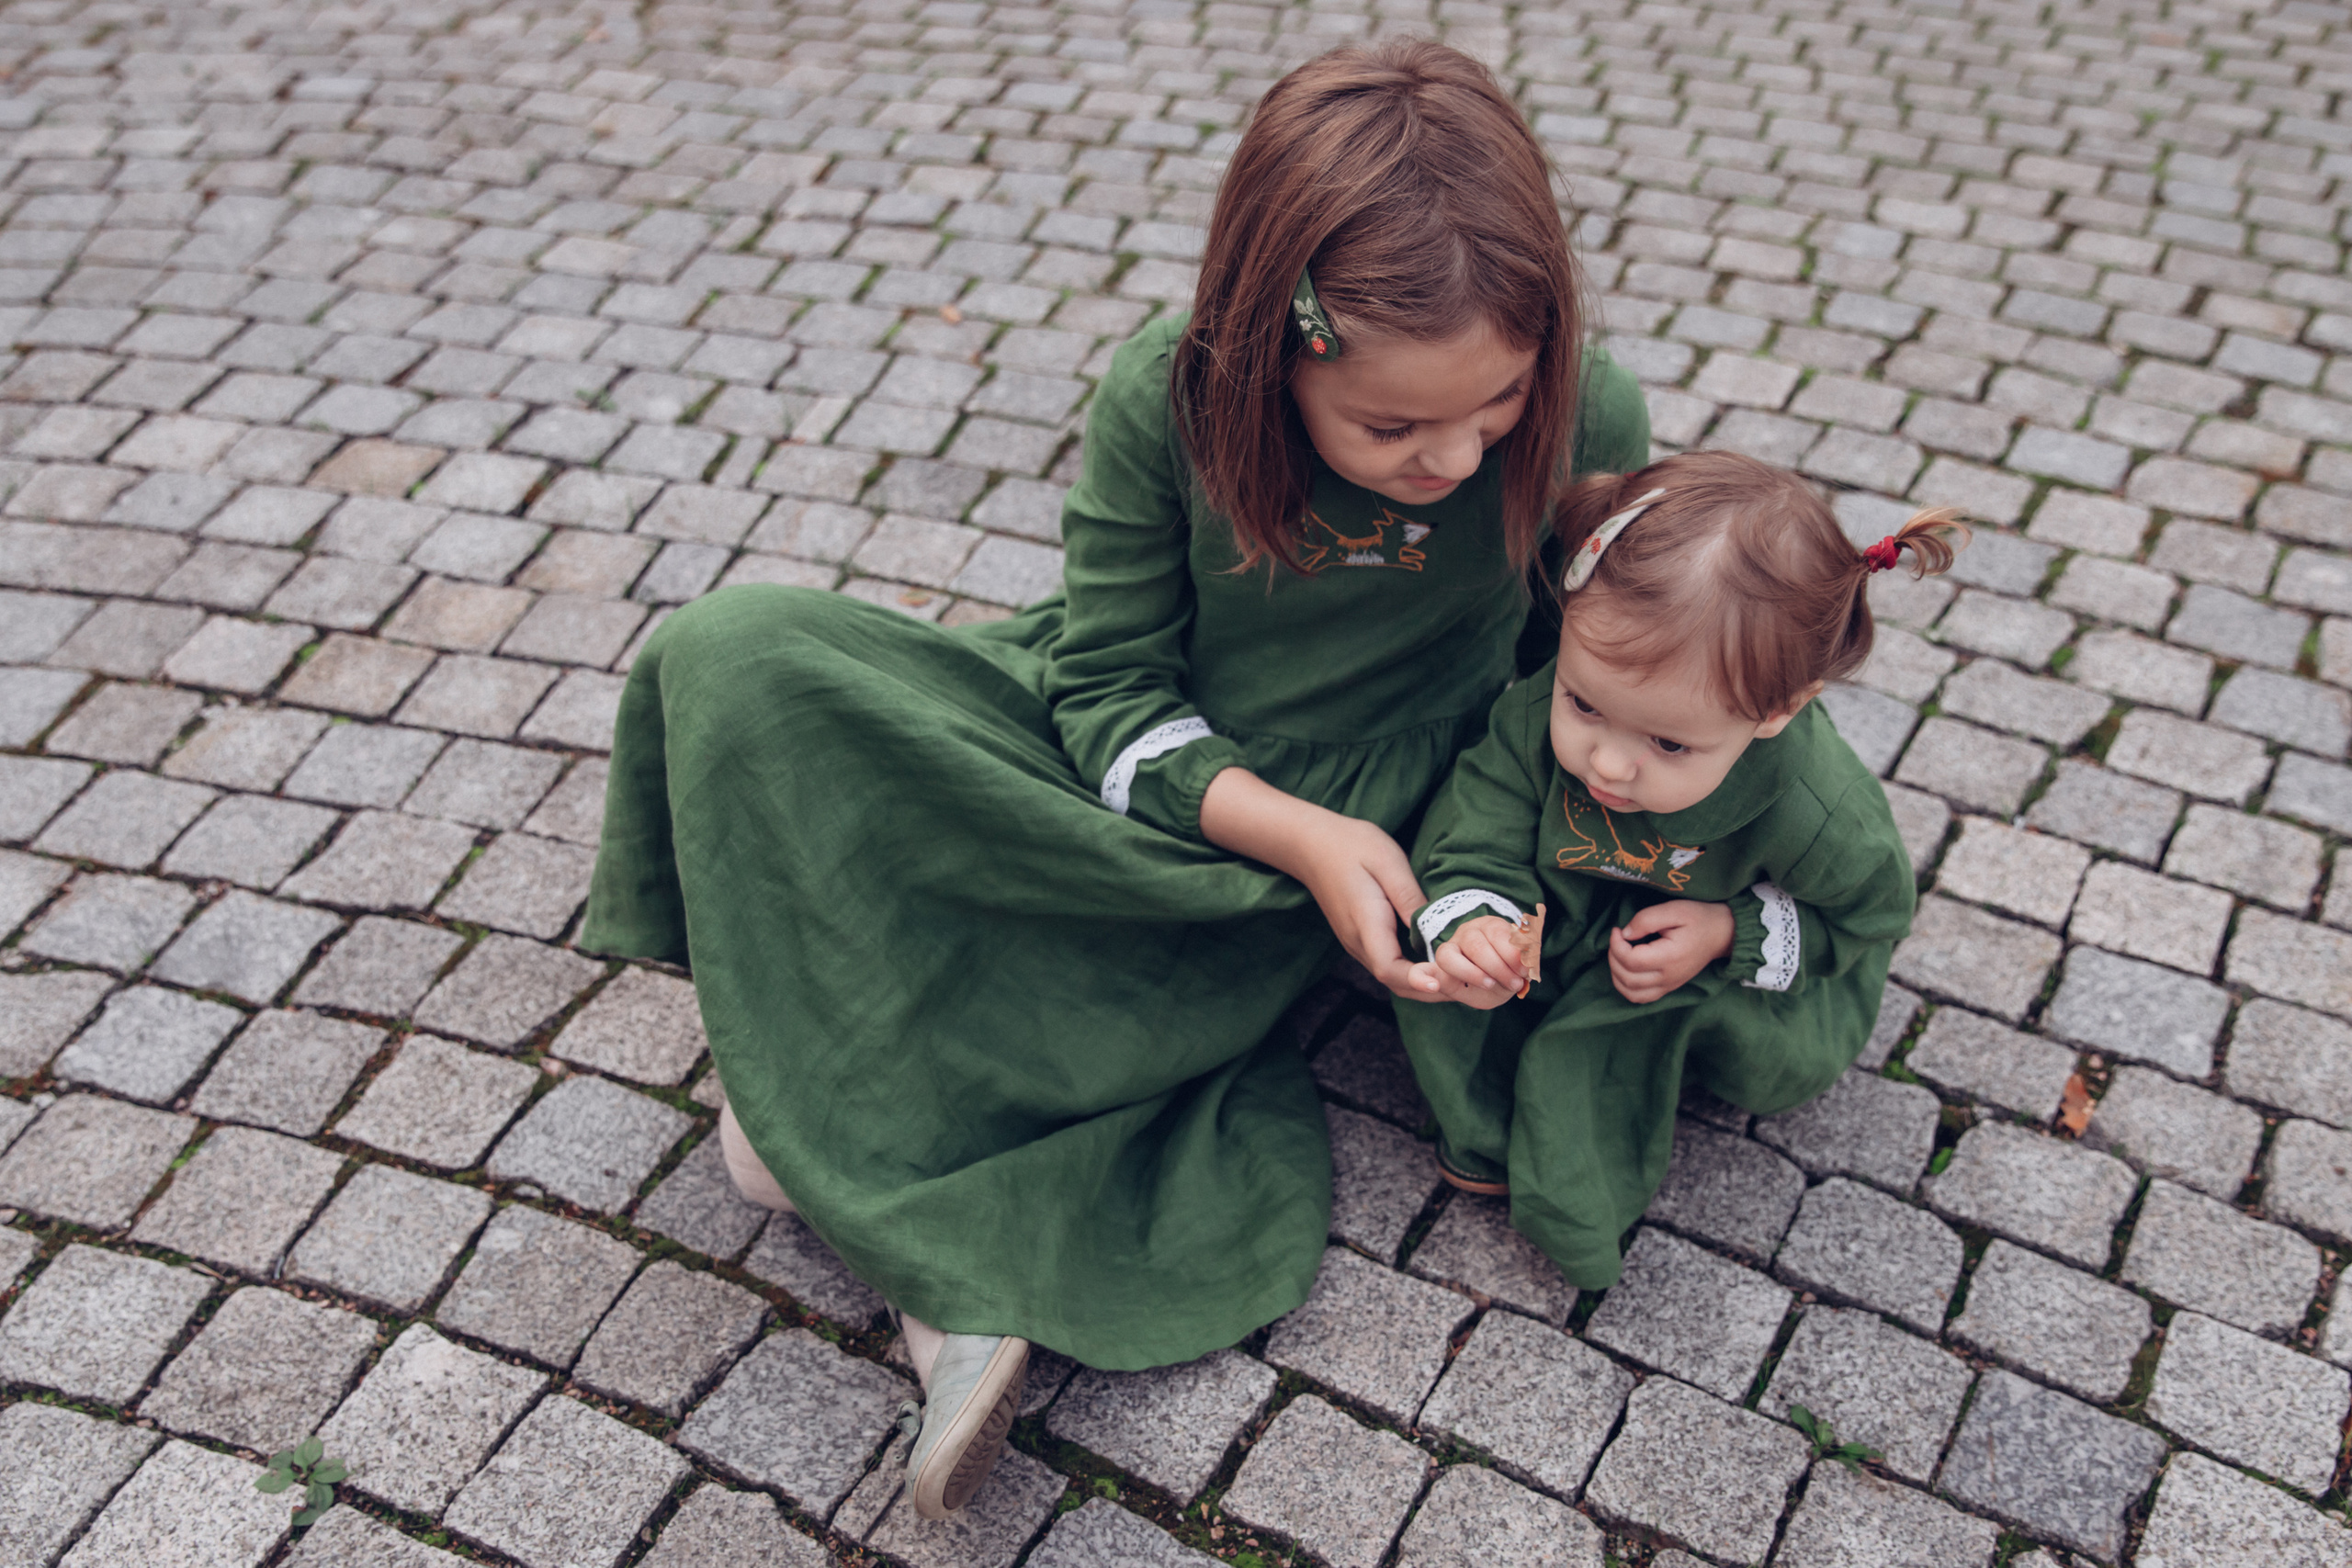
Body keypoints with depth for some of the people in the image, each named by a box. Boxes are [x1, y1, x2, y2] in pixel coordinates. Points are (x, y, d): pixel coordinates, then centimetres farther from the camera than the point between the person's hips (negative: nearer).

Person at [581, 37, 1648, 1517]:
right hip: (1132, 768, 3)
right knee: (735, 662, -19)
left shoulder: (1588, 421, -18)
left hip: (1343, 822, -2)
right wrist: (1297, 831, -26)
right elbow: (1110, 685, -12)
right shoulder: (1169, 401, -19)